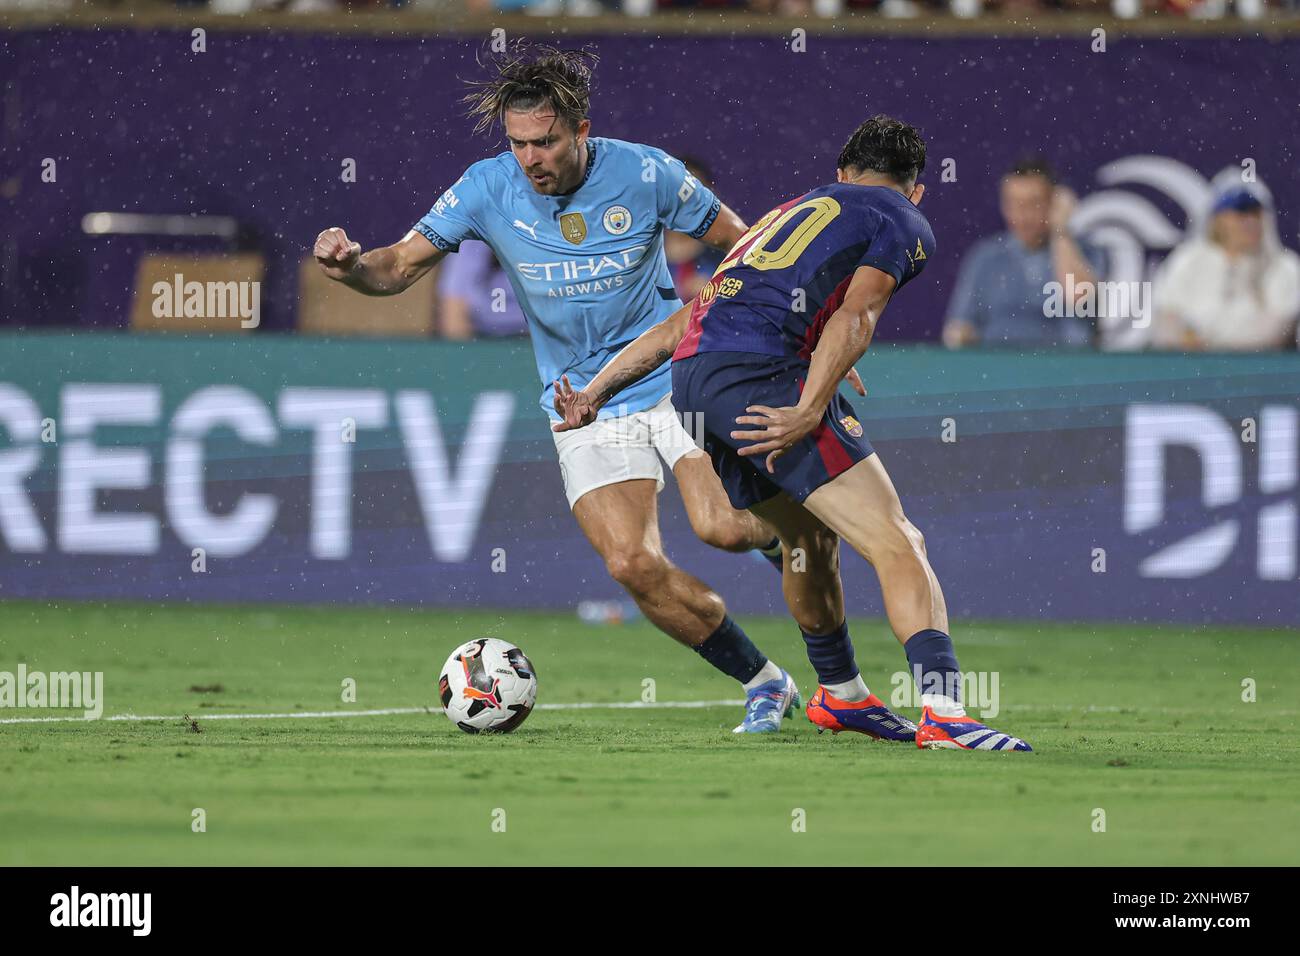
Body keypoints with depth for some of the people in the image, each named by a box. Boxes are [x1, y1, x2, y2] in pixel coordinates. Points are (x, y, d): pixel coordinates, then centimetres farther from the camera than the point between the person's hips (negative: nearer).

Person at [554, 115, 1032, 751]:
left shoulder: (793, 210, 35)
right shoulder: (904, 222, 14)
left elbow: (680, 325, 32)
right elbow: (855, 317, -5)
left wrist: (594, 393, 32)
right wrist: (808, 413, -16)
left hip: (690, 377, 8)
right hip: (759, 370, -8)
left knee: (810, 537, 28)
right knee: (897, 543, -12)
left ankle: (840, 694, 44)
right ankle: (943, 710, -28)